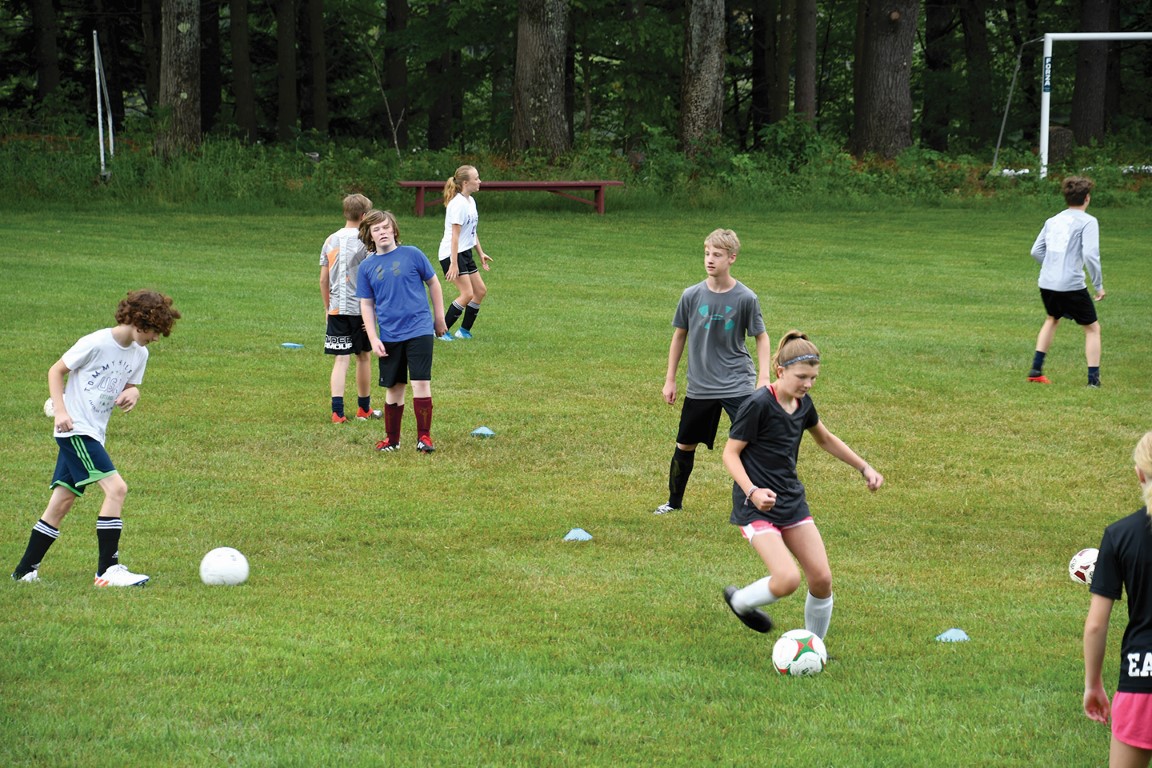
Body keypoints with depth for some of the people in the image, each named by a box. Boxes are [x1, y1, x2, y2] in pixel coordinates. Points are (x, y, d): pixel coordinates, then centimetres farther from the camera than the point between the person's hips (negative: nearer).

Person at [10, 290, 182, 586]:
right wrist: (61, 411, -16)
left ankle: (25, 571, 18)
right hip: (75, 429, -8)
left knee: (62, 502, 10)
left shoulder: (139, 354, 8)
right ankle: (108, 569, -17)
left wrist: (132, 393, -5)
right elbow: (56, 371, -7)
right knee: (116, 487, -18)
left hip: (93, 434, 8)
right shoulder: (96, 343, -14)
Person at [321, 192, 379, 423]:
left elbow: (323, 279, 10)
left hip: (336, 309, 3)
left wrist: (327, 307, 20)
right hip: (360, 307, -3)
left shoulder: (331, 240, 6)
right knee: (363, 357, 13)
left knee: (341, 359, 0)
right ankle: (364, 408, 25)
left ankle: (337, 411, -11)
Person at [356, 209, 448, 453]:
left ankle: (424, 437, -2)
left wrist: (439, 318, 11)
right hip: (389, 337, 2)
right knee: (393, 388, 10)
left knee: (421, 383, -9)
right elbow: (366, 305, 8)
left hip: (419, 330, -2)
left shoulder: (412, 255, -1)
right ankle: (391, 439, 22)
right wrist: (374, 339, 0)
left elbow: (433, 284, 9)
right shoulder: (367, 267, 4)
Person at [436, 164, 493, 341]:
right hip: (452, 254, -10)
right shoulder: (458, 204, -19)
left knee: (480, 291, 8)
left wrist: (481, 253, 21)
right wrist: (453, 264, -23)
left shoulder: (470, 201, 10)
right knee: (467, 294, -14)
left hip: (465, 253, 10)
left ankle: (464, 330, 18)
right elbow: (455, 235, -22)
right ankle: (442, 330, -6)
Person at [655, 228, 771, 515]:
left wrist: (764, 378, -8)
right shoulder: (692, 295, -4)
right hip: (700, 386, 3)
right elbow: (679, 335, 9)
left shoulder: (745, 298, -10)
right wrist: (670, 380, 11)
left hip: (738, 384, -3)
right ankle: (674, 501, 35)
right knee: (685, 446, 15)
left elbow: (762, 338, 1)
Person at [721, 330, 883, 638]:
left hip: (792, 502, 7)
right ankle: (740, 601, 10)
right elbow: (731, 453, -13)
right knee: (788, 580, -21)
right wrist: (752, 492, -27)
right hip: (757, 507, -7)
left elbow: (825, 439, 25)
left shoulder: (803, 404, 5)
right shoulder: (758, 405, -17)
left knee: (822, 578, -1)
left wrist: (864, 468, 23)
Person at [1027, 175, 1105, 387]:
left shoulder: (1053, 221, 13)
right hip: (1072, 286, -6)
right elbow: (1090, 255, -18)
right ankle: (1093, 378, 2)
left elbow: (1036, 251, 15)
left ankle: (1036, 370, 26)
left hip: (1047, 283, 6)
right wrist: (1099, 285, -9)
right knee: (1092, 328, 9)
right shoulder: (1087, 222, -7)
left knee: (1052, 319, 31)